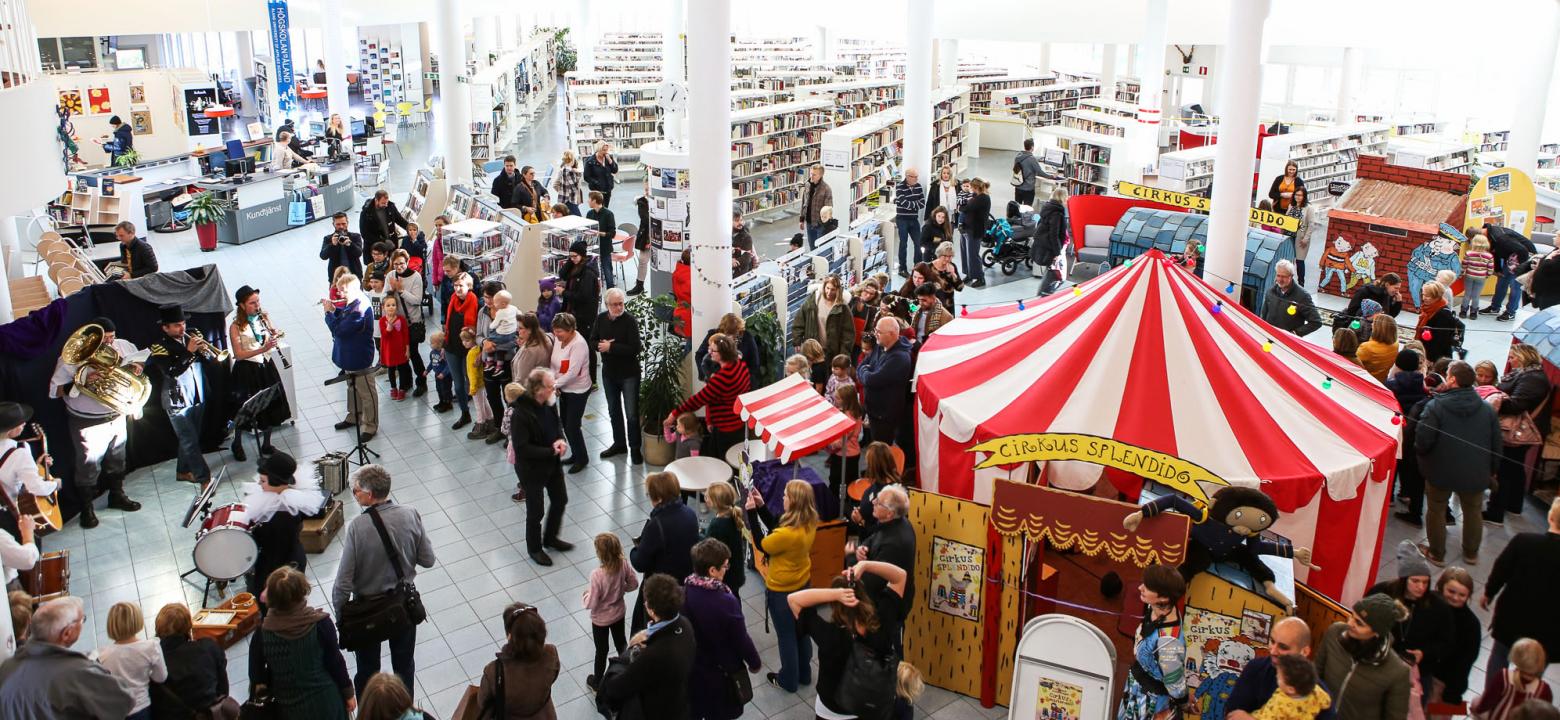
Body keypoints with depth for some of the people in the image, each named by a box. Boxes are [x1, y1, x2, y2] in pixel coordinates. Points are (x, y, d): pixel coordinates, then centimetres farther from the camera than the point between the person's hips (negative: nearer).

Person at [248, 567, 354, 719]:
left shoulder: (263, 631, -18)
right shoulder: (320, 623, -22)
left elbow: (256, 673, -7)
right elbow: (335, 661, -13)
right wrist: (348, 693, 1)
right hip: (326, 702, -2)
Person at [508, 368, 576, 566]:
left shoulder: (548, 404, -8)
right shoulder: (520, 414, -31)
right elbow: (521, 449, -29)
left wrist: (560, 440, -11)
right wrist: (550, 451, -25)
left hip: (552, 463, 7)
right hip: (532, 469, -7)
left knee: (560, 500, 22)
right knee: (535, 511, 11)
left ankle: (550, 538, 46)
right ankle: (534, 548, 35)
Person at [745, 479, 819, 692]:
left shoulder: (788, 534, -36)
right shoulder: (810, 524, -12)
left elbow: (762, 544, -18)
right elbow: (776, 530, 1)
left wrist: (751, 512, -18)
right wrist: (761, 506, -5)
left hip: (781, 591, -7)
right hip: (803, 585, 7)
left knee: (786, 637, 13)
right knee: (801, 632, 24)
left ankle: (788, 680, 32)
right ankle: (804, 674, 42)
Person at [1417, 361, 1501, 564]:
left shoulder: (1435, 406, -19)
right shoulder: (1487, 409, -5)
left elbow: (1422, 441, -21)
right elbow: (1496, 444, 3)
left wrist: (1420, 452, 2)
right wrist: (1493, 469, 17)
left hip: (1440, 471, -3)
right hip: (1476, 474, 4)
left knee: (1437, 511, 15)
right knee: (1472, 512, 22)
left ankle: (1437, 553, 25)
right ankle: (1471, 553, 36)